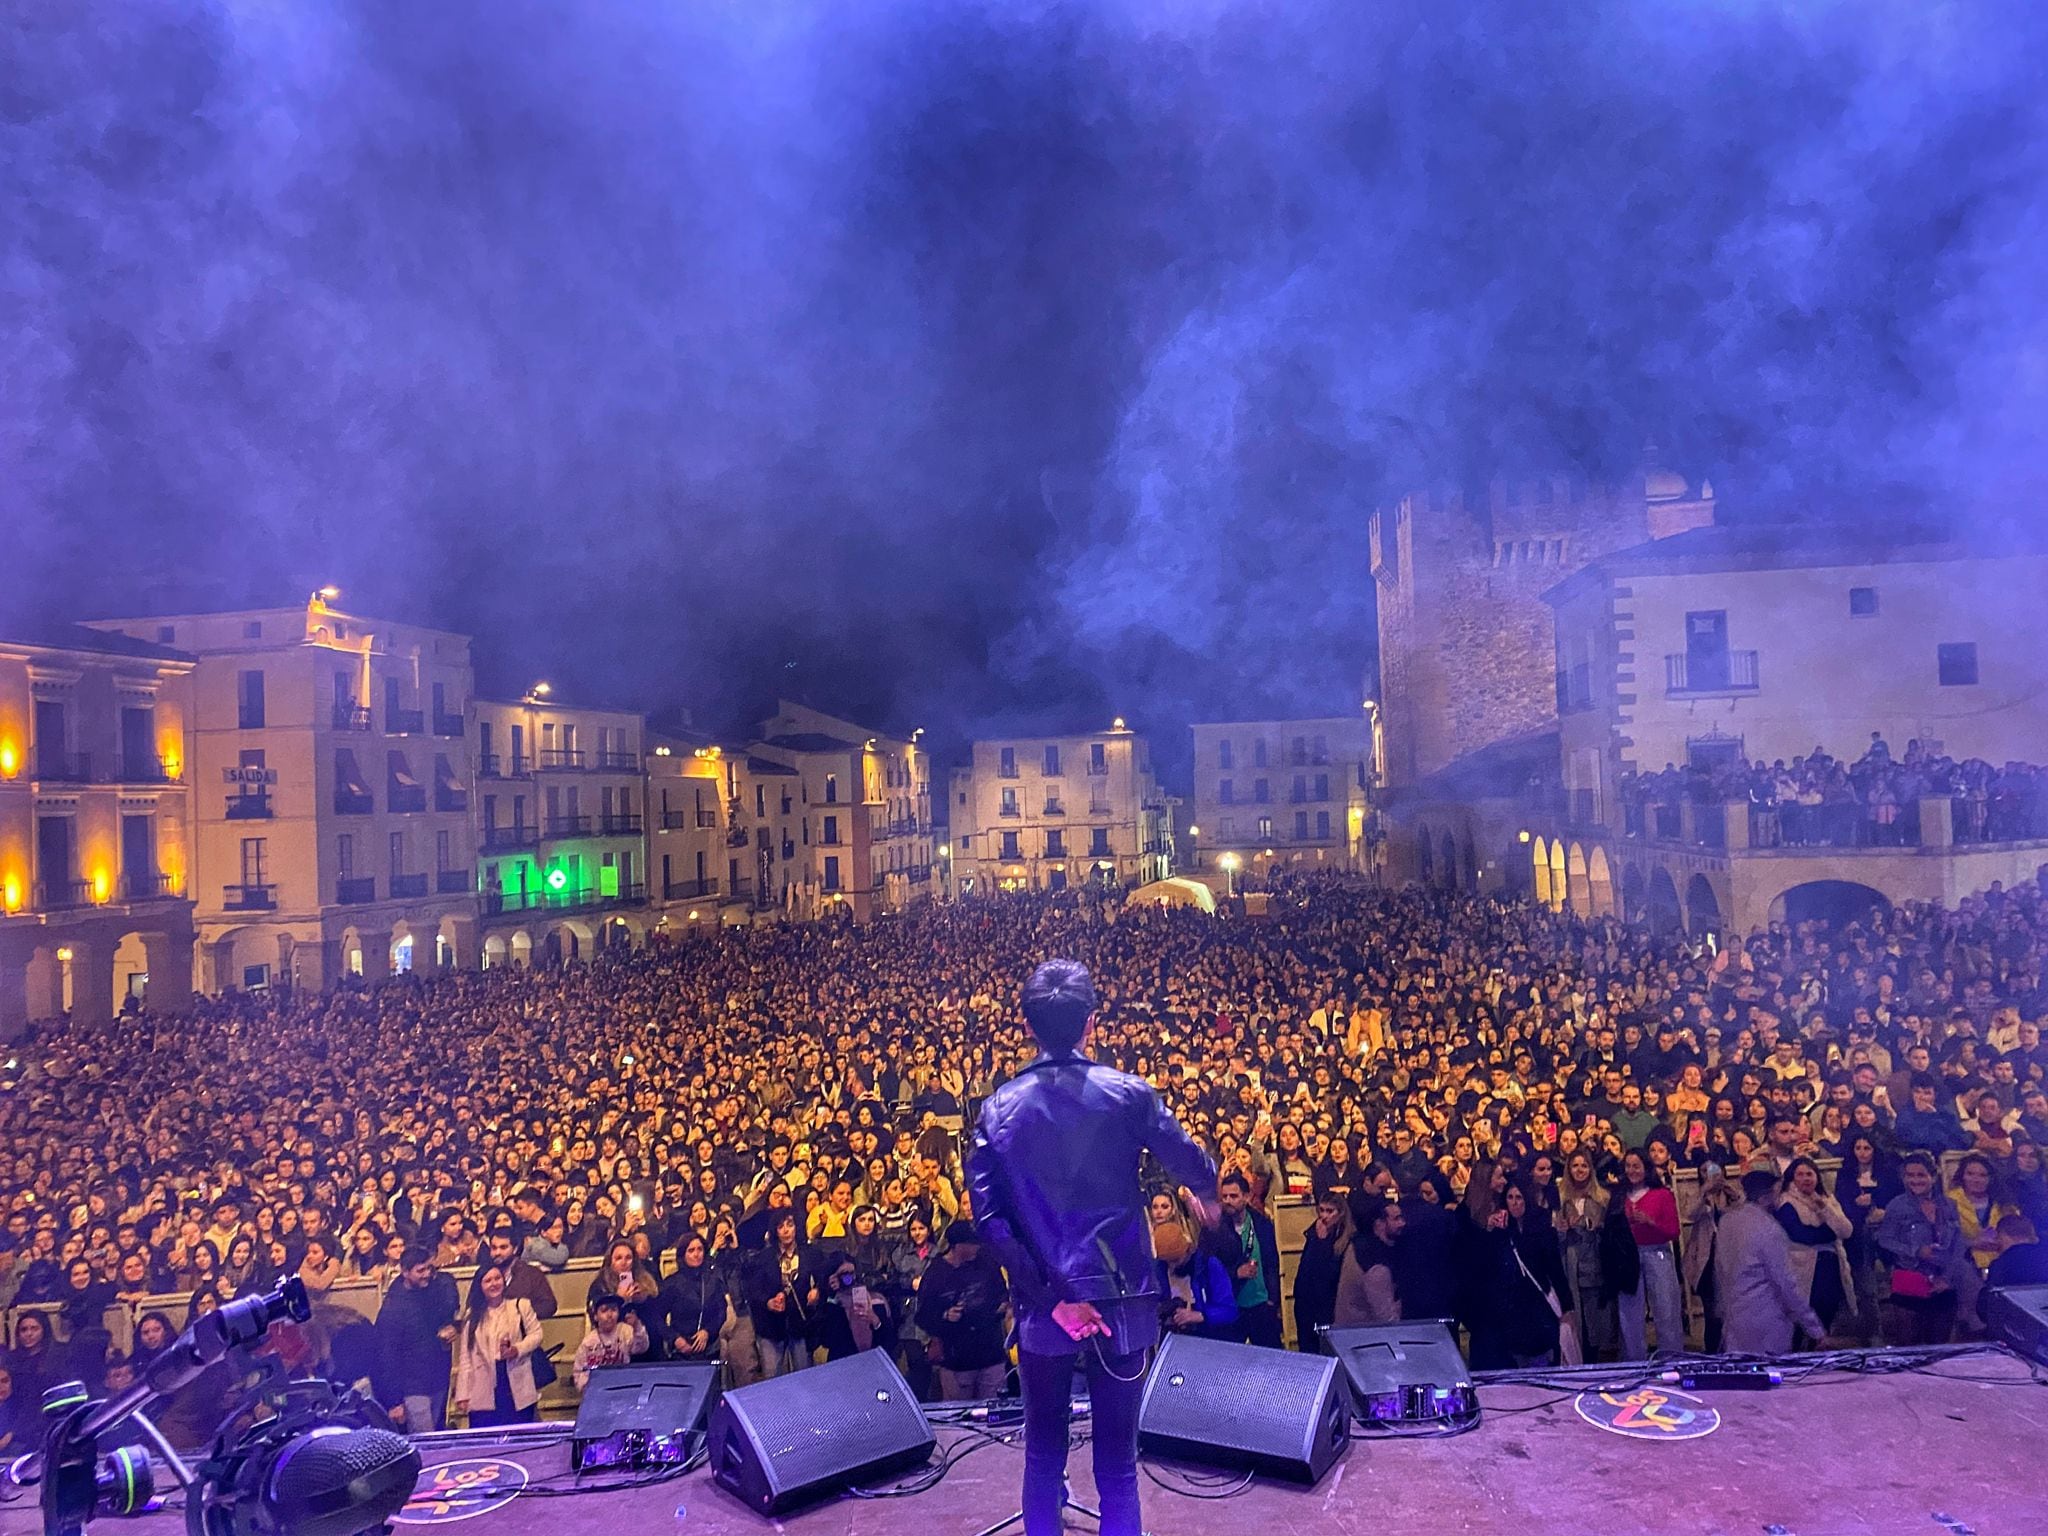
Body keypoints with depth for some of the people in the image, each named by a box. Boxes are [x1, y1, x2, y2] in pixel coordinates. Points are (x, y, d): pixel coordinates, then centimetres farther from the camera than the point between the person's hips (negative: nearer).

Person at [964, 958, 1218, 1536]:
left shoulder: (998, 1110, -3)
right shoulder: (1127, 1094, -8)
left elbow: (990, 1215, -12)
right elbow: (1194, 1168, -5)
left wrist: (1051, 1298, -12)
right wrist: (1204, 1198, 19)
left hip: (1041, 1308, 1)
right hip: (1119, 1298, -1)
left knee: (1043, 1451, 17)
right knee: (1116, 1456, 10)